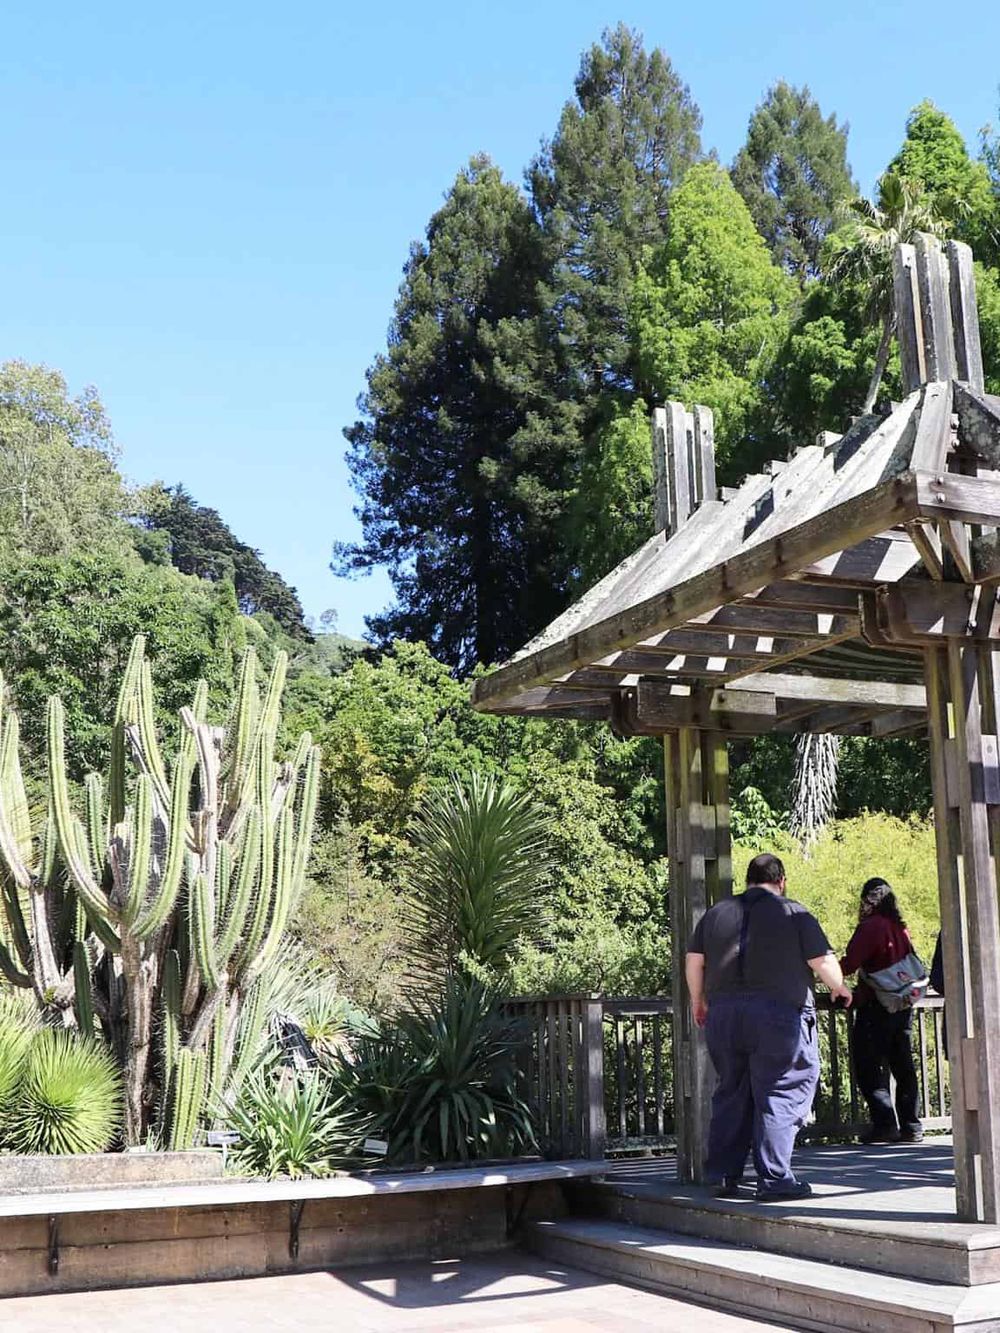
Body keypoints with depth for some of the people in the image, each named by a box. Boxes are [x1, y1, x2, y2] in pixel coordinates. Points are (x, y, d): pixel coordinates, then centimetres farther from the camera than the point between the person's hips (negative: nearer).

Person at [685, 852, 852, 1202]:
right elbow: (823, 963, -1)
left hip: (722, 1013, 5)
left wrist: (698, 1000, 24)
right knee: (779, 1095, 0)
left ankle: (724, 1176, 17)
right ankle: (774, 1179, -2)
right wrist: (840, 988, 18)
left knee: (731, 1094, 13)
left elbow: (693, 960, 11)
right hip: (778, 1013, -4)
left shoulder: (717, 913, 13)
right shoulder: (794, 913, 2)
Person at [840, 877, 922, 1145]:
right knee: (902, 1065, 12)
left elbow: (850, 964, -17)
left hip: (875, 1006, -7)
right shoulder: (900, 928, 9)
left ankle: (884, 1124, -7)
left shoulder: (870, 927, -12)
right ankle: (911, 1125, 13)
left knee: (868, 1067, -2)